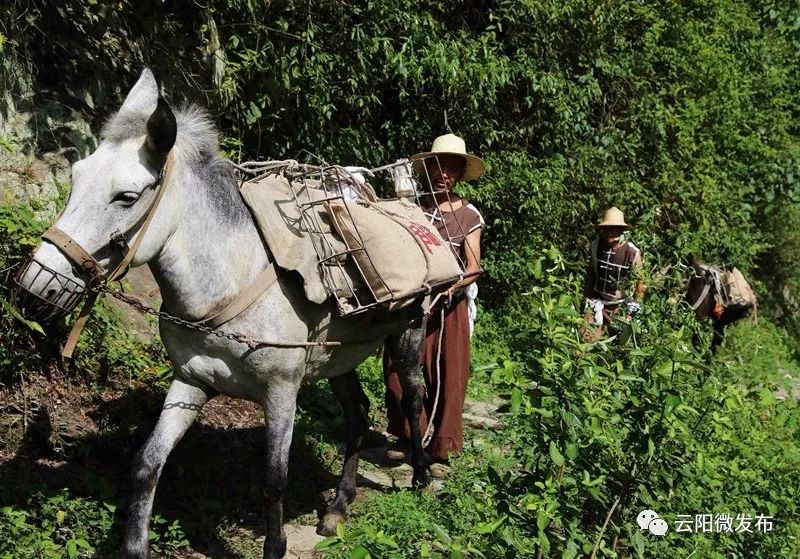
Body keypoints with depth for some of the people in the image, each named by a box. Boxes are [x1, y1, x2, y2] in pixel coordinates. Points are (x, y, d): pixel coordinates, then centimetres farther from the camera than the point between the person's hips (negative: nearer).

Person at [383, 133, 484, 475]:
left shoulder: (469, 216, 2)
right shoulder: (412, 206, 5)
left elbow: (473, 268, -5)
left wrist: (449, 287, -23)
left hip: (449, 304, -1)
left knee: (448, 375, 2)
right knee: (398, 369, 1)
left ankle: (440, 449, 16)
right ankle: (409, 435, 23)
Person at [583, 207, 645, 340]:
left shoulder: (632, 253, -18)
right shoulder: (596, 245, -8)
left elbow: (639, 284, -9)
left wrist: (631, 312, -8)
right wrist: (589, 299, 6)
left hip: (620, 305, -2)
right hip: (597, 301, 2)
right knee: (587, 339, -3)